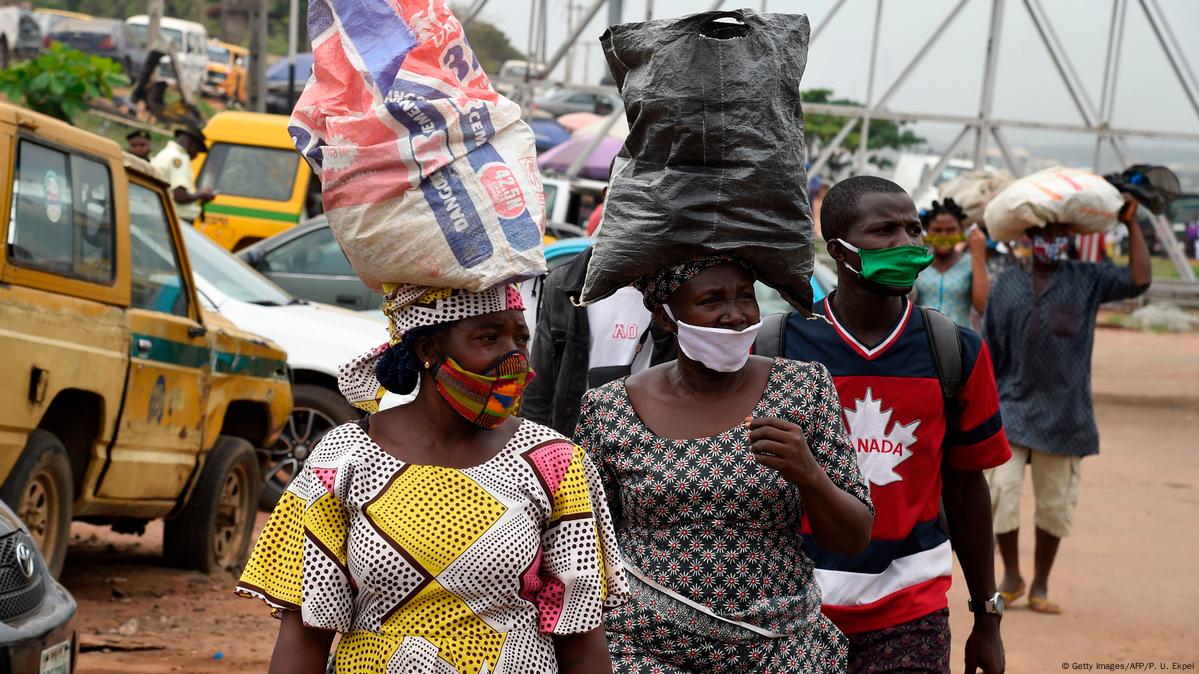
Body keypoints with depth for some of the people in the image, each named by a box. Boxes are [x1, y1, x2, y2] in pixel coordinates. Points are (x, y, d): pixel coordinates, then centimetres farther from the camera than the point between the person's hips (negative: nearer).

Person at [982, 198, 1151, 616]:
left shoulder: (1087, 280, 5)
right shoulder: (1007, 284, 7)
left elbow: (1139, 280, -10)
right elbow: (991, 350, 9)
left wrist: (1132, 226, -9)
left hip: (1064, 412, 0)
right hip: (1014, 405, 0)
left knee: (1056, 502, 5)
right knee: (1002, 488, -11)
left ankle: (1040, 587, 18)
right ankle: (1011, 578, 7)